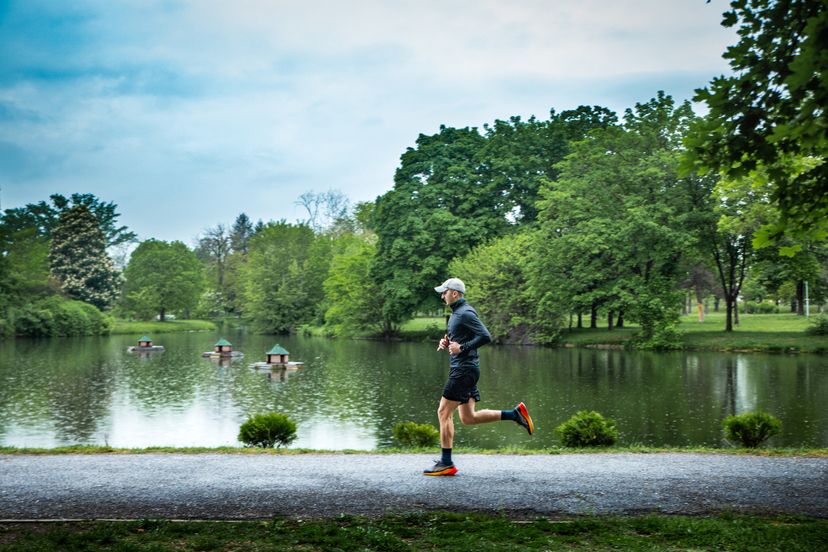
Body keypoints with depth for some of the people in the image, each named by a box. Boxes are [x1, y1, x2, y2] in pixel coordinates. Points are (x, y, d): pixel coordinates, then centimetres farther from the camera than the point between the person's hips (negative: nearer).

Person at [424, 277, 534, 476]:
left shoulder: (465, 313, -13)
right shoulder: (457, 313, 18)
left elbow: (485, 337, -22)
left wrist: (462, 348, -20)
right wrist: (446, 343, 10)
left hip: (464, 369, -10)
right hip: (461, 370, 10)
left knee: (444, 413, -7)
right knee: (468, 418, 11)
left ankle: (446, 464, -2)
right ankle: (515, 414, 11)